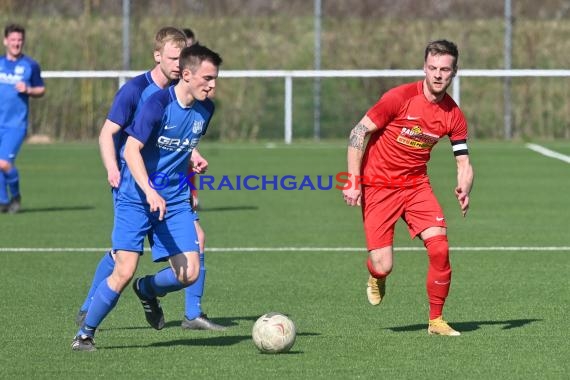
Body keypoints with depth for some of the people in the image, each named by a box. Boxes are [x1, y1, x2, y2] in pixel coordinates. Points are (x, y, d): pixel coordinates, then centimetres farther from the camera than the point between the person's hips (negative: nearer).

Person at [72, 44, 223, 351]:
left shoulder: (205, 109, 4)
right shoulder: (158, 103, -16)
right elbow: (131, 149, -22)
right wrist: (150, 192, -32)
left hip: (175, 199, 6)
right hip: (136, 197, -5)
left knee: (189, 273, -7)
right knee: (124, 271, -13)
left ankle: (147, 290, 26)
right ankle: (85, 334, 5)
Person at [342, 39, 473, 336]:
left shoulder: (454, 116, -3)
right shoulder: (400, 98, -16)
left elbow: (463, 161, 3)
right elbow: (359, 132, -11)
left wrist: (464, 190, -19)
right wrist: (353, 180, -17)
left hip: (417, 185, 4)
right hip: (378, 187, -4)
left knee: (440, 248, -16)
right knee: (383, 266, -10)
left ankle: (436, 320, 3)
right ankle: (376, 277, 31)